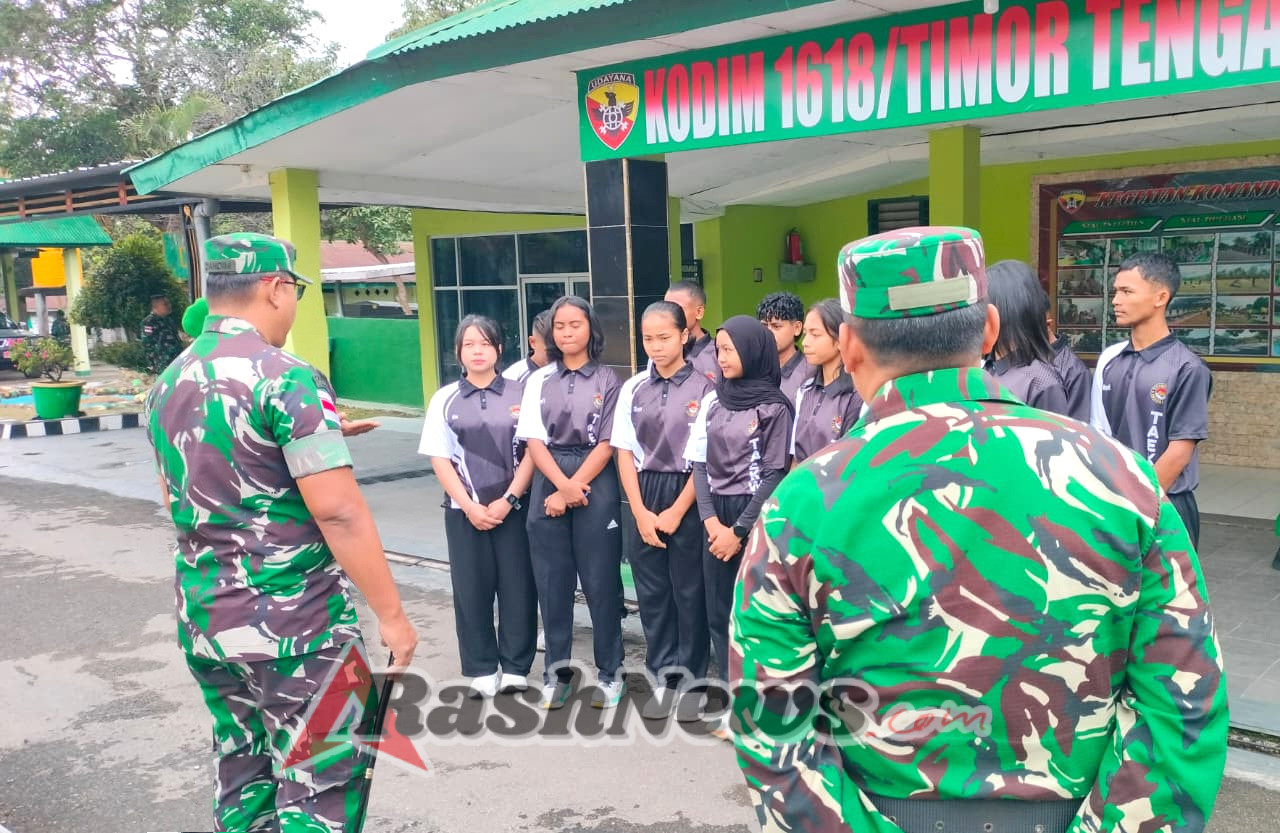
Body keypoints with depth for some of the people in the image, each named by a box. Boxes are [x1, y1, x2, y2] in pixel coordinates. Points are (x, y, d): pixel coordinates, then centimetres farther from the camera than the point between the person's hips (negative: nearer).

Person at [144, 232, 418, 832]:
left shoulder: (167, 385, 8)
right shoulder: (287, 379, -17)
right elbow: (339, 512, -21)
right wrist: (391, 614, -14)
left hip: (201, 622, 8)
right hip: (294, 625, -8)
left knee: (243, 774, 19)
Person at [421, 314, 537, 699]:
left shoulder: (520, 393, 0)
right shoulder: (445, 399, 3)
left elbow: (532, 451, -1)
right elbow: (440, 459, 1)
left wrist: (507, 500, -9)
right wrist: (470, 507, -7)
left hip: (514, 507, -1)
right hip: (465, 511, 1)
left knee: (518, 587, 2)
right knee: (471, 590, 6)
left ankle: (515, 666, 15)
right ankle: (482, 670, 18)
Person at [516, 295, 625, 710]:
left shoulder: (607, 380, 1)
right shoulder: (539, 380, 8)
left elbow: (607, 444, -4)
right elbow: (534, 441, 1)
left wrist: (574, 489, -11)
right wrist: (563, 486, -13)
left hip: (596, 485, -2)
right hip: (548, 483, 3)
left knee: (600, 580, 2)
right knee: (552, 580, 6)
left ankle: (608, 671, 13)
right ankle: (556, 671, 18)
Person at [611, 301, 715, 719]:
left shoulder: (704, 388, -7)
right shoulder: (633, 389, 5)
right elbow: (624, 452, 5)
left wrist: (676, 512, -8)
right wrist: (641, 512, -3)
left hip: (688, 498, -4)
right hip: (644, 496, 4)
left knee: (689, 593, 6)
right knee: (651, 592, 9)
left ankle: (690, 680, 21)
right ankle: (662, 677, 22)